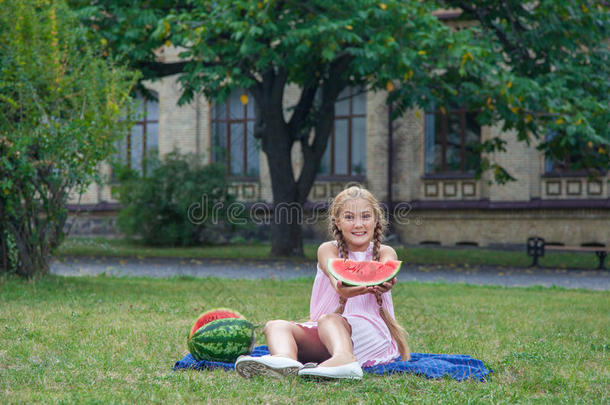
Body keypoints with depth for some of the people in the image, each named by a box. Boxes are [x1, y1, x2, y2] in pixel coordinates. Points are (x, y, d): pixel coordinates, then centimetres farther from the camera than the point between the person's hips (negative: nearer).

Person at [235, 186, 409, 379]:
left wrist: (383, 284, -44)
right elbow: (339, 284, -17)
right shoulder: (328, 250, 7)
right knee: (275, 325, -22)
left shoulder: (385, 252, 9)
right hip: (321, 336, 3)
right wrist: (343, 286, -43)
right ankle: (285, 358, -57)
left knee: (328, 320, -33)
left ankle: (343, 359, -67)